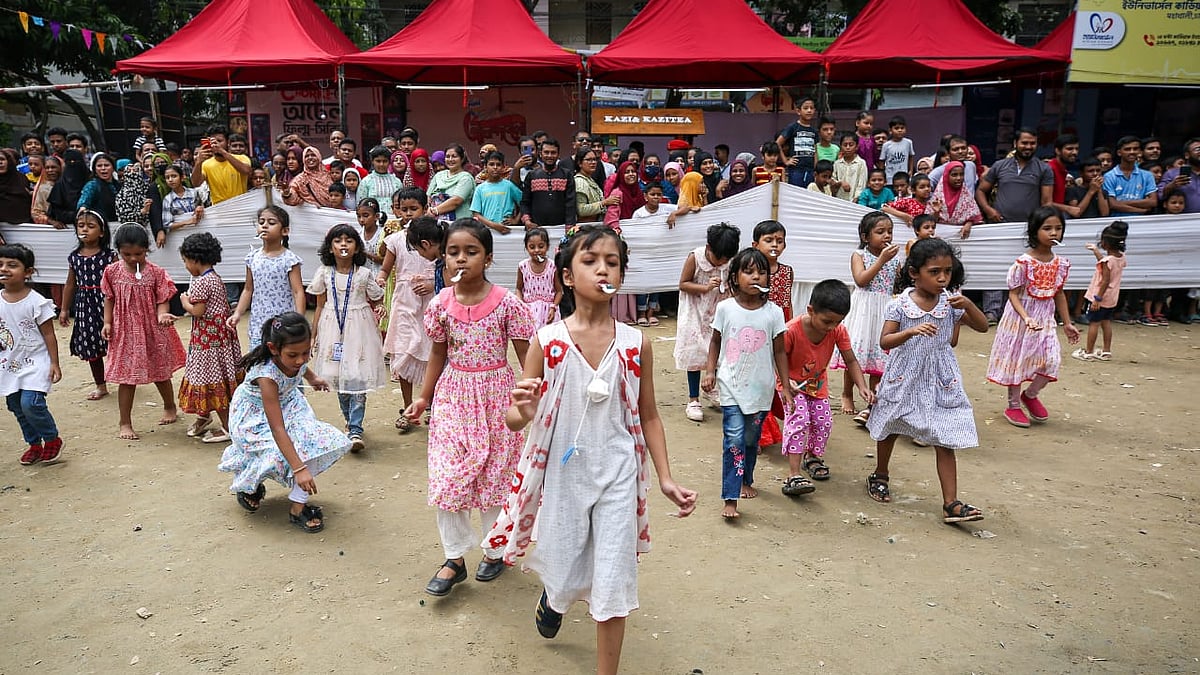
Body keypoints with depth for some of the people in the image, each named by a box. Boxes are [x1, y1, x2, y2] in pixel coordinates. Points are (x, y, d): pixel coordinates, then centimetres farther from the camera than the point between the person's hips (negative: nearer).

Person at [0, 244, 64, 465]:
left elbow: (48, 334, -8)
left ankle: (52, 439, 6)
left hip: (34, 362, -6)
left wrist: (54, 363, -9)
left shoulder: (36, 302, -12)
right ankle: (34, 444, 30)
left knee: (31, 403, -17)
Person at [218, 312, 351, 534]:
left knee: (314, 440, -18)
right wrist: (299, 469, -45)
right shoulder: (266, 375, -39)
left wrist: (312, 378, 24)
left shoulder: (297, 355, -23)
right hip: (256, 418, -5)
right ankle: (247, 484, 11)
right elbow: (277, 429, -41)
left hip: (287, 403, 5)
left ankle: (298, 506, -9)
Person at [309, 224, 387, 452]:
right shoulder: (324, 273, 3)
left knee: (358, 377, -8)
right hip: (333, 329, 3)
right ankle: (350, 421, 27)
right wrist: (314, 335, 9)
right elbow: (320, 306, 9)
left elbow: (375, 302, 10)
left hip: (358, 328, -2)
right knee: (339, 378, 9)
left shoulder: (364, 274, -2)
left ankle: (355, 430, -10)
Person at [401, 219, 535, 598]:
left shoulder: (507, 304, -12)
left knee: (495, 477, 9)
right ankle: (454, 559, 17)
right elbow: (438, 355, 10)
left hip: (495, 395, -2)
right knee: (446, 478, 1)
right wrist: (423, 399, 12)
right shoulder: (440, 304, -2)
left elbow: (526, 357, -6)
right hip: (453, 396, 3)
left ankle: (495, 549, 31)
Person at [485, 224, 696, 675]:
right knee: (564, 578, 14)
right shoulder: (547, 341, -9)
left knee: (612, 583, 2)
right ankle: (553, 594, 53)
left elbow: (648, 415, 5)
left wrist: (666, 478, -1)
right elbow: (514, 421, -6)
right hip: (561, 473, 0)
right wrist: (523, 412, -29)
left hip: (617, 476, 0)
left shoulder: (636, 344, -5)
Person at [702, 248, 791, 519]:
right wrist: (710, 371, -3)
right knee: (734, 439, -11)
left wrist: (786, 386, 3)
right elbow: (715, 341, 7)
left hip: (761, 387, 2)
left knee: (752, 438, 15)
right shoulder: (725, 308, -5)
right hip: (732, 385, -2)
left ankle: (746, 480, 39)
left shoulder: (773, 312, -4)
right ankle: (730, 498, -8)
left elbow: (779, 351, 3)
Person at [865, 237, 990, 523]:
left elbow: (983, 327, 0)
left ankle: (951, 503, 0)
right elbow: (885, 341, -18)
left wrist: (968, 304, -18)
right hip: (904, 379, -1)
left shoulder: (951, 303, -4)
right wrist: (911, 332, -36)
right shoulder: (899, 304, -13)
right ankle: (880, 475, 44)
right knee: (889, 431, 19)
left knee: (945, 441, -3)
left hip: (940, 381, 2)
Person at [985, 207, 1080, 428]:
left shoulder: (1060, 264, 1)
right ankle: (1013, 405, 23)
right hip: (1020, 319, -5)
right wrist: (1026, 318, -29)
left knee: (1051, 361, -2)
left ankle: (1030, 395, 26)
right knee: (1017, 360, 6)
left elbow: (1059, 294, 11)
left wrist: (1067, 323, 14)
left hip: (1045, 320, 5)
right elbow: (1013, 294, -16)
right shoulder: (1023, 262, -17)